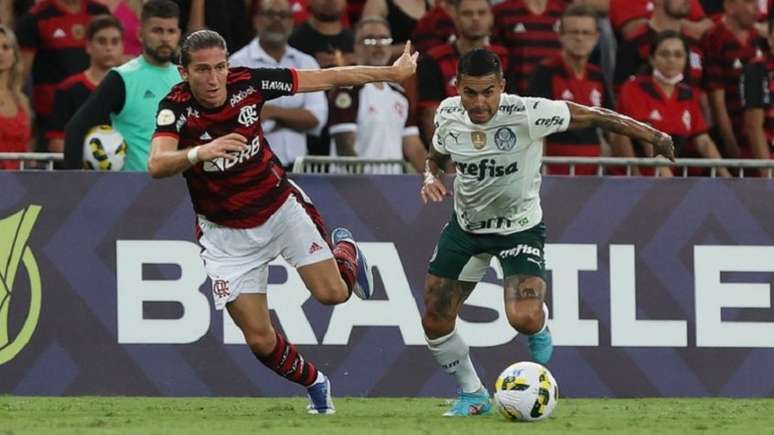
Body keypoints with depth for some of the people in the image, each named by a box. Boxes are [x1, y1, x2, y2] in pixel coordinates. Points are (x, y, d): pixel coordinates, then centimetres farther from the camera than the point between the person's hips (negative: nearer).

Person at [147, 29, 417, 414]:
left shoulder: (248, 83, -17)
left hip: (280, 206, 1)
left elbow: (328, 79, -6)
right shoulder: (175, 108, -24)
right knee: (260, 340, -5)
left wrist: (394, 72, 0)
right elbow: (157, 165, -42)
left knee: (333, 293, -10)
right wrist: (199, 153, -62)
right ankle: (314, 383, 27)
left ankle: (345, 250, 27)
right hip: (227, 232, -1)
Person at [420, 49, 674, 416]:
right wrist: (431, 178, -13)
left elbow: (593, 117, -19)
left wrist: (653, 136, -15)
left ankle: (540, 329, 14)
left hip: (519, 228, -5)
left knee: (524, 320, -26)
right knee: (435, 323, 2)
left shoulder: (527, 114, -28)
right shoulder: (448, 115, -12)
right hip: (466, 224, 5)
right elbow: (436, 157, 10)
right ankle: (472, 395, 26)